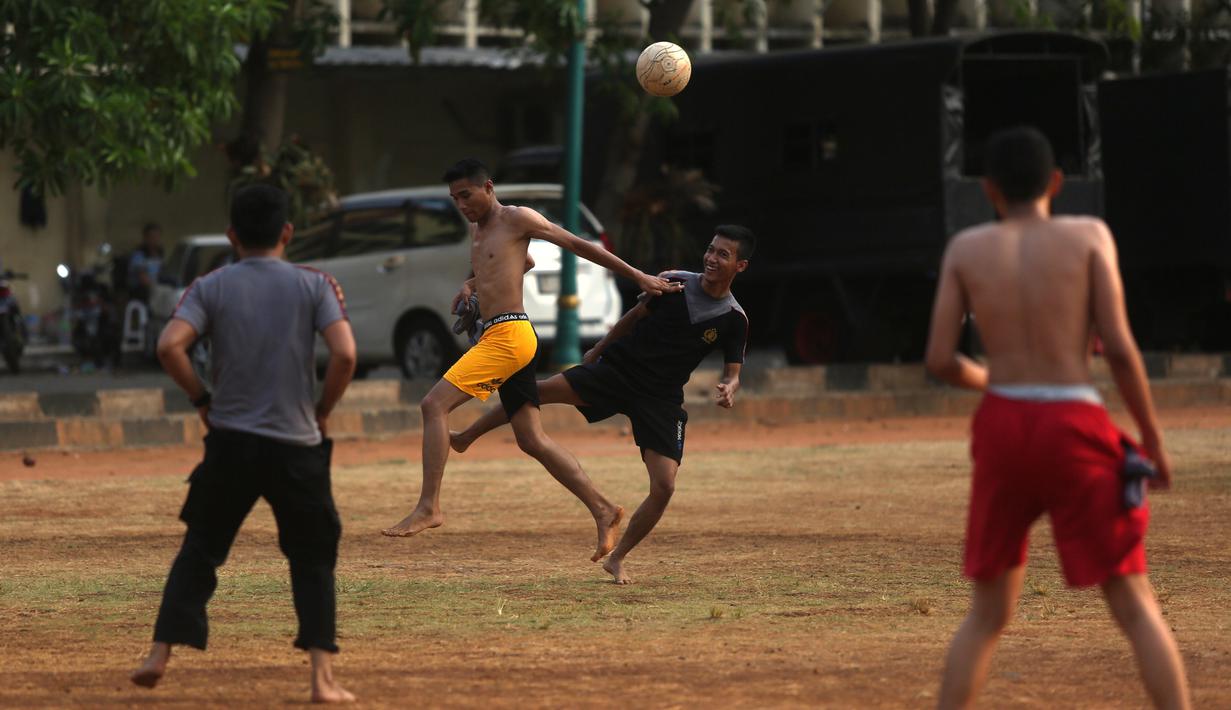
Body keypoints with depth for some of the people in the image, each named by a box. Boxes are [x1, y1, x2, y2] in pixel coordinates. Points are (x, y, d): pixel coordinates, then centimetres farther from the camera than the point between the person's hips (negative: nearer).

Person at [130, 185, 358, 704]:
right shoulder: (313, 285, -1)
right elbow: (345, 354, -13)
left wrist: (200, 397, 1)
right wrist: (323, 409, 2)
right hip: (297, 446, -1)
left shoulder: (210, 287, 1)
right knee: (313, 560, 11)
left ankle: (160, 654, 5)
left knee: (199, 551, 14)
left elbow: (170, 346, -14)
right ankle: (323, 677, 1)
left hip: (230, 443, 1)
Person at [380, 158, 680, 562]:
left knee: (435, 405, -17)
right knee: (532, 440, 7)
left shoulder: (516, 219, -3)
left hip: (509, 334, -10)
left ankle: (428, 507, -21)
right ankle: (603, 510, 9)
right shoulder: (479, 233, 22)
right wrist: (469, 287, 17)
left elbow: (578, 245, 0)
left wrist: (639, 278, 1)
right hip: (495, 338, 10)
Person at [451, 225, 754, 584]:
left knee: (664, 487, -11)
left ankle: (617, 560, 8)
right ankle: (465, 437, -5)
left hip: (661, 399, 0)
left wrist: (727, 389, -26)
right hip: (617, 369, 0)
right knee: (537, 390, -20)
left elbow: (732, 373, -2)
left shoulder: (734, 320, -6)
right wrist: (599, 350, 21)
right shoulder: (674, 283, -3)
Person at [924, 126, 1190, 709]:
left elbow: (940, 361, 2)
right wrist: (1153, 440, 3)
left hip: (1003, 426, 2)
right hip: (1074, 427, -2)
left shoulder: (966, 249, 6)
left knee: (988, 612, 15)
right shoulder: (1088, 236, 1)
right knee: (1135, 607, 4)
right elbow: (1119, 347, -7)